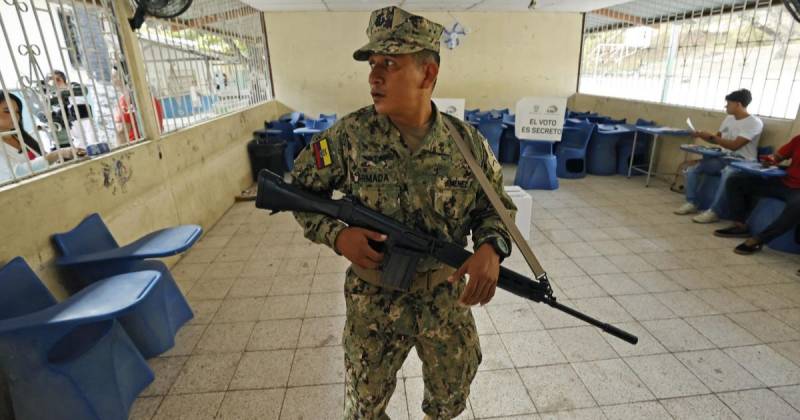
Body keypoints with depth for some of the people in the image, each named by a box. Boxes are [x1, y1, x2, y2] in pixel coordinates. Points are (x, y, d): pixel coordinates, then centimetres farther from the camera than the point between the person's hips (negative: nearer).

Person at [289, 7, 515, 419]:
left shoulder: (468, 142, -11)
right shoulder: (350, 135, -14)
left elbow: (496, 208, 0)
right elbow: (299, 190, -3)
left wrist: (491, 247, -21)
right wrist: (337, 235, -21)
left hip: (447, 298, 2)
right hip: (373, 303, -1)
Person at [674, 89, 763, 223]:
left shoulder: (754, 123, -12)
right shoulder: (729, 119, 11)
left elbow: (734, 145, -21)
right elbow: (718, 139, 21)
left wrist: (711, 136, -17)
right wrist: (702, 136, 3)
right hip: (724, 158, 8)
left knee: (727, 174, -41)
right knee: (692, 169, -10)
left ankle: (714, 212, -34)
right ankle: (692, 203, -6)